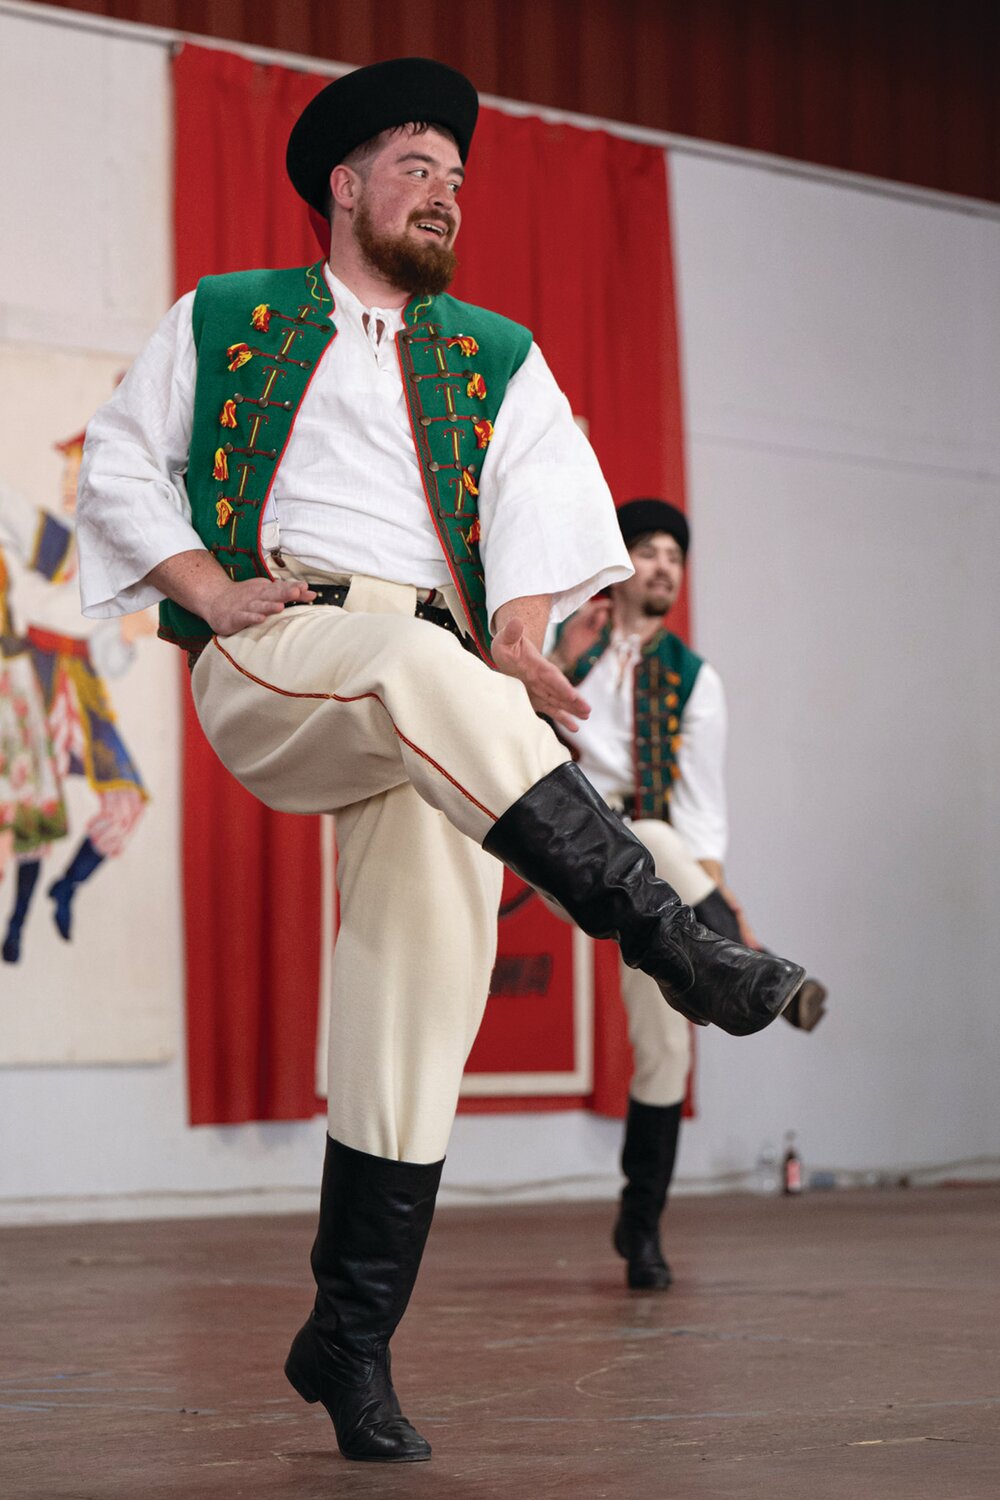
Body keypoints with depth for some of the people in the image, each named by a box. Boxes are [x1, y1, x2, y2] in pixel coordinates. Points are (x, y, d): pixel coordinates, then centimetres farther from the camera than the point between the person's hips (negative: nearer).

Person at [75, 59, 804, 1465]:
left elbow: (550, 504, 10)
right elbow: (119, 466, 17)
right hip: (268, 665, -3)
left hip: (443, 711, 3)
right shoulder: (224, 321, 20)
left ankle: (351, 1342, -1)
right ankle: (671, 940, -48)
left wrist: (521, 629, -10)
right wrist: (210, 587, 0)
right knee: (419, 665, -38)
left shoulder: (495, 359, 24)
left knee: (424, 982, -11)